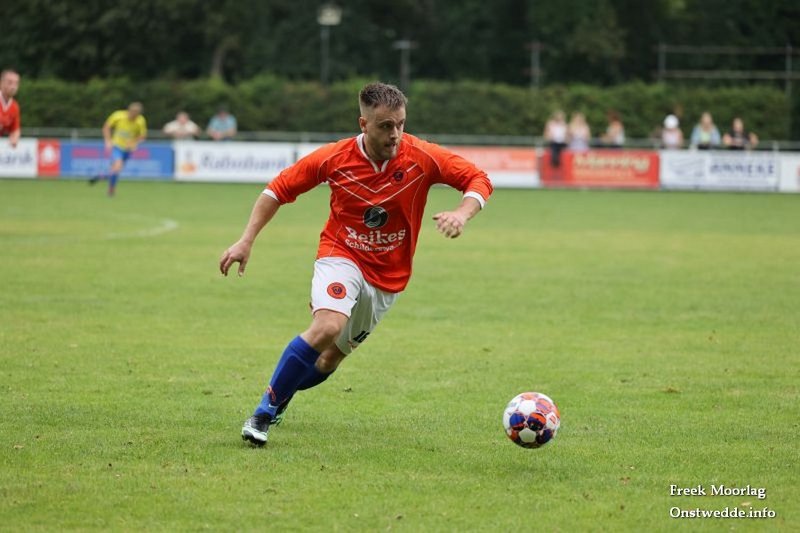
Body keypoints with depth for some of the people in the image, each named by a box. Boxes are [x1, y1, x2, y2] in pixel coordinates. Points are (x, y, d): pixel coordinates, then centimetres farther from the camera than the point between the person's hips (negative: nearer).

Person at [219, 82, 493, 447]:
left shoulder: (422, 157, -15)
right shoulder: (334, 158, -15)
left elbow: (479, 180, -9)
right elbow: (278, 190, -2)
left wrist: (462, 213, -30)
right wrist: (246, 242, -8)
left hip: (388, 276, 3)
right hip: (341, 256, -3)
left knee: (329, 359, 8)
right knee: (327, 327, -31)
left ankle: (280, 396, 38)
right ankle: (264, 412, -18)